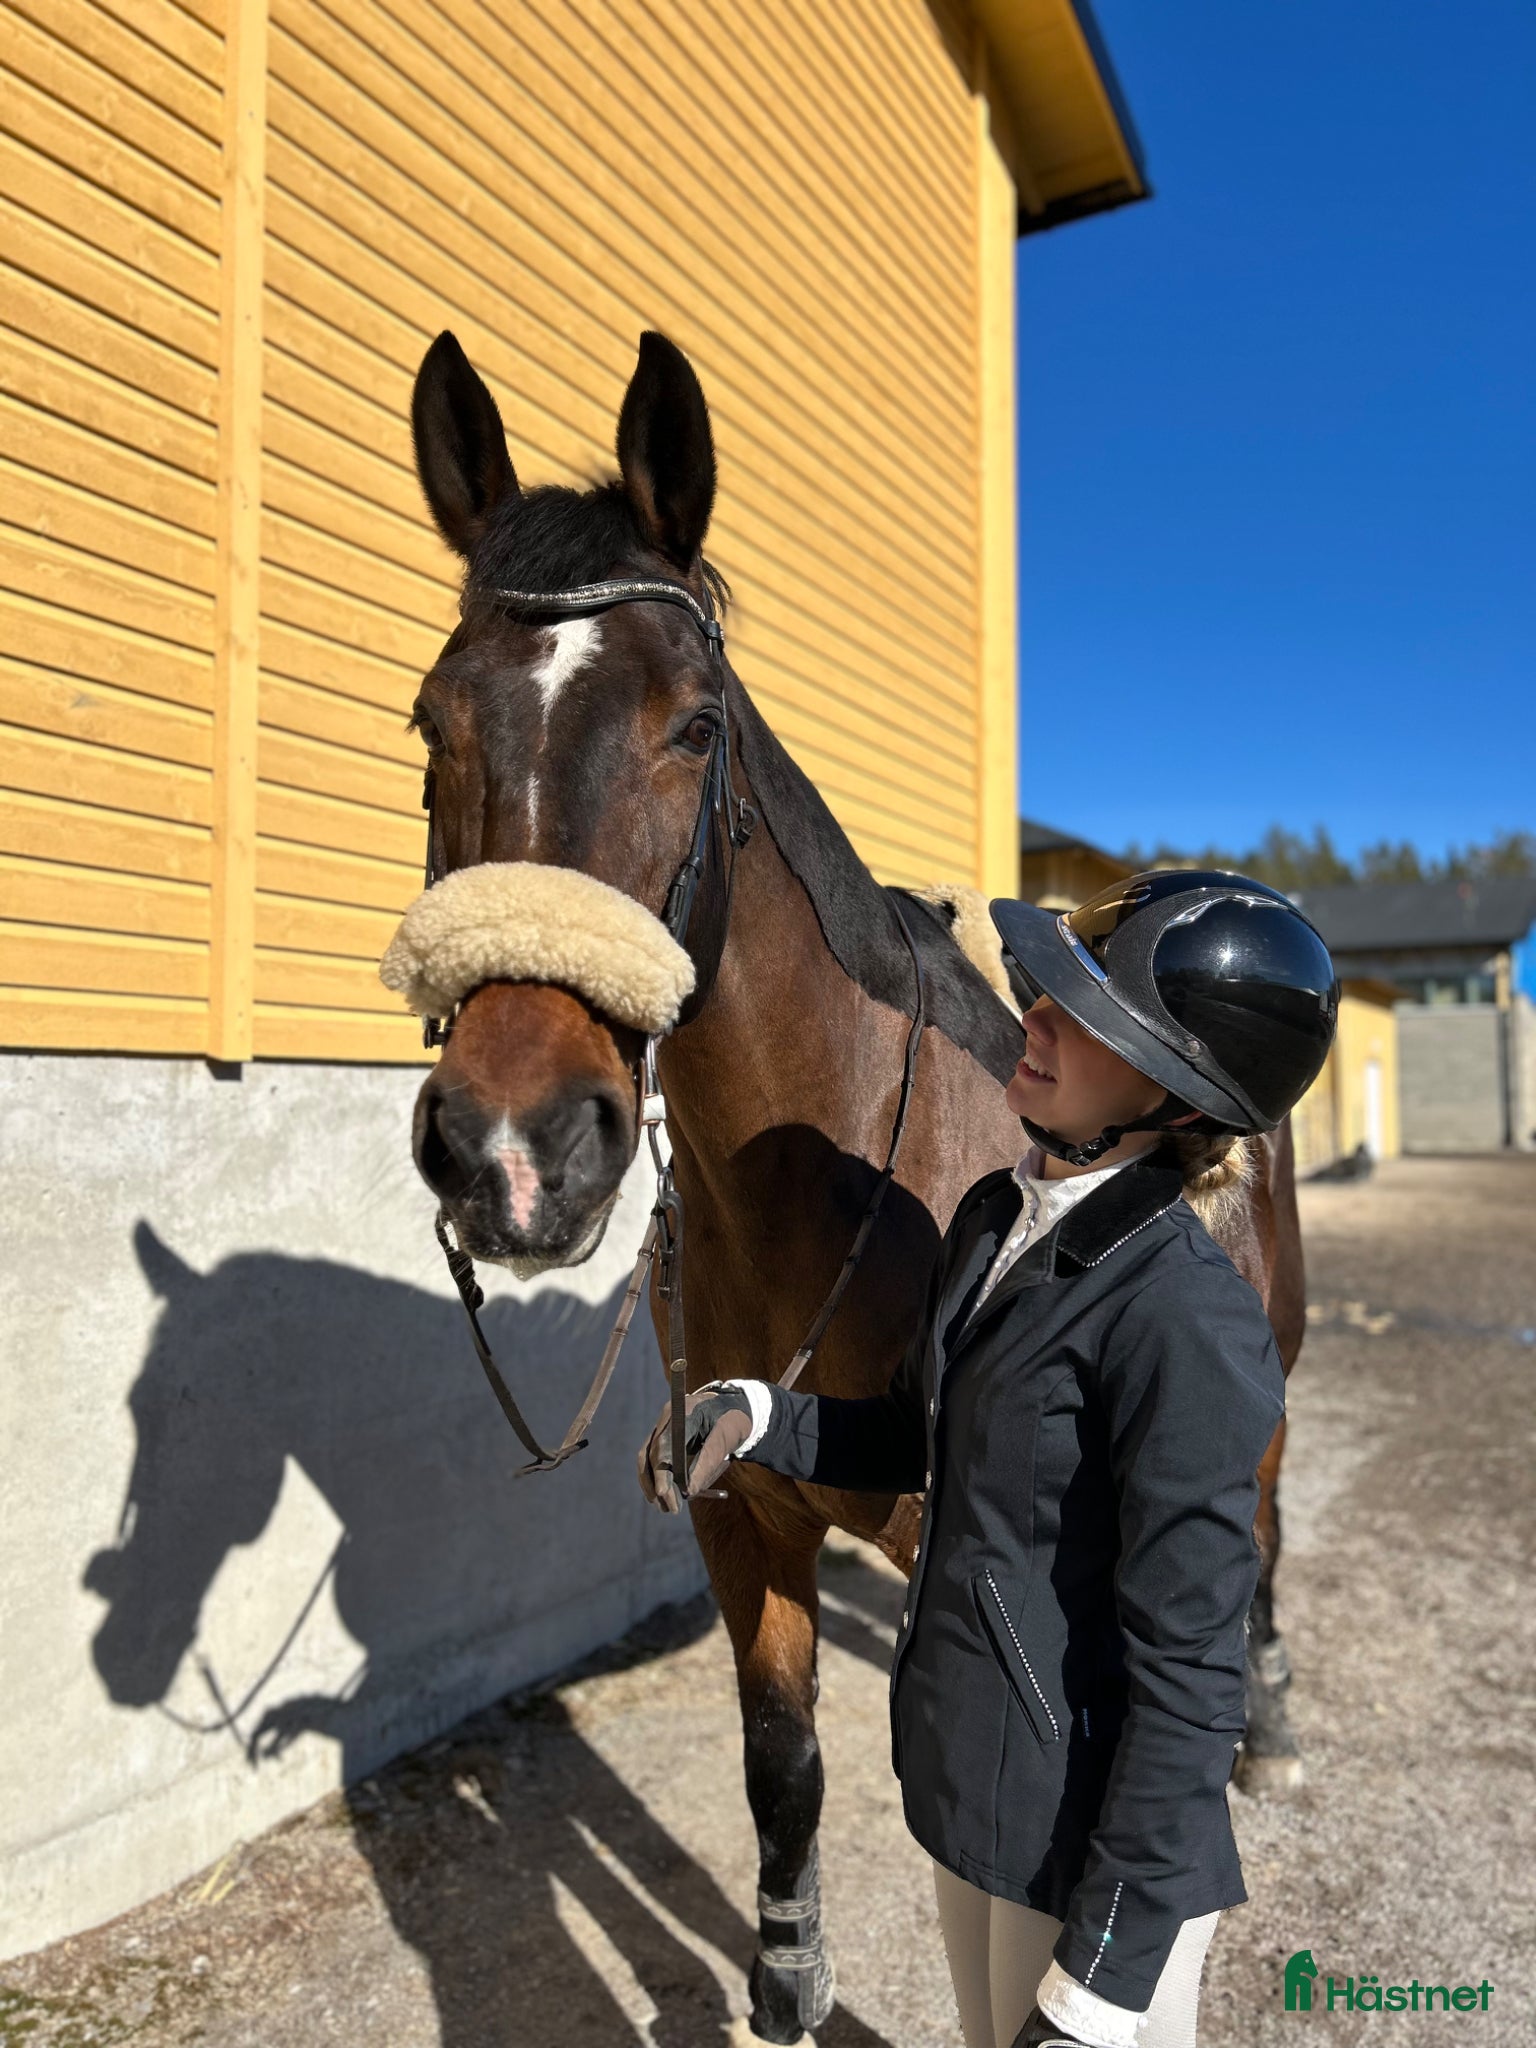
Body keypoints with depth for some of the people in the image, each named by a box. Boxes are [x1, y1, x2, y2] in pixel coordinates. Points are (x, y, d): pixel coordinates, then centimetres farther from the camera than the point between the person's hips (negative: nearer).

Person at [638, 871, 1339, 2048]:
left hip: (1094, 1832, -7)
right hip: (965, 1777, 8)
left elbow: (1188, 1677, -23)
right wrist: (753, 1416, -4)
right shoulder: (994, 1219, -4)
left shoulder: (1188, 1320, -28)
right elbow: (925, 1437, 11)